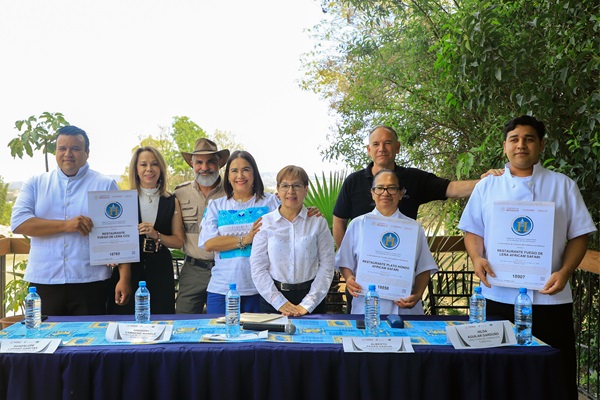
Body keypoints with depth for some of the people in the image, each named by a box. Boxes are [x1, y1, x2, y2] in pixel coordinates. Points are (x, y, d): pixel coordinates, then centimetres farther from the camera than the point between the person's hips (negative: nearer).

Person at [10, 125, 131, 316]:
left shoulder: (105, 185, 4)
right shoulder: (35, 184, 9)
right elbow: (18, 222, -4)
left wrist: (124, 278, -7)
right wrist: (65, 225, -15)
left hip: (90, 281, -1)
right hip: (43, 282, 2)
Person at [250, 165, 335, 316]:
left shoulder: (318, 222, 1)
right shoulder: (266, 223, 2)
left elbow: (326, 266, -4)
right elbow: (258, 268, -2)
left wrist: (307, 304, -10)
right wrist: (280, 302, -9)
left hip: (312, 299, 0)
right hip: (272, 299, 0)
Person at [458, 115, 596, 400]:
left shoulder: (563, 185, 6)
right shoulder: (486, 187, 9)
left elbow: (579, 235, 3)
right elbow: (473, 232, 9)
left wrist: (564, 272, -12)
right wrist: (476, 258, -11)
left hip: (550, 298, -1)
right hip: (500, 298, 1)